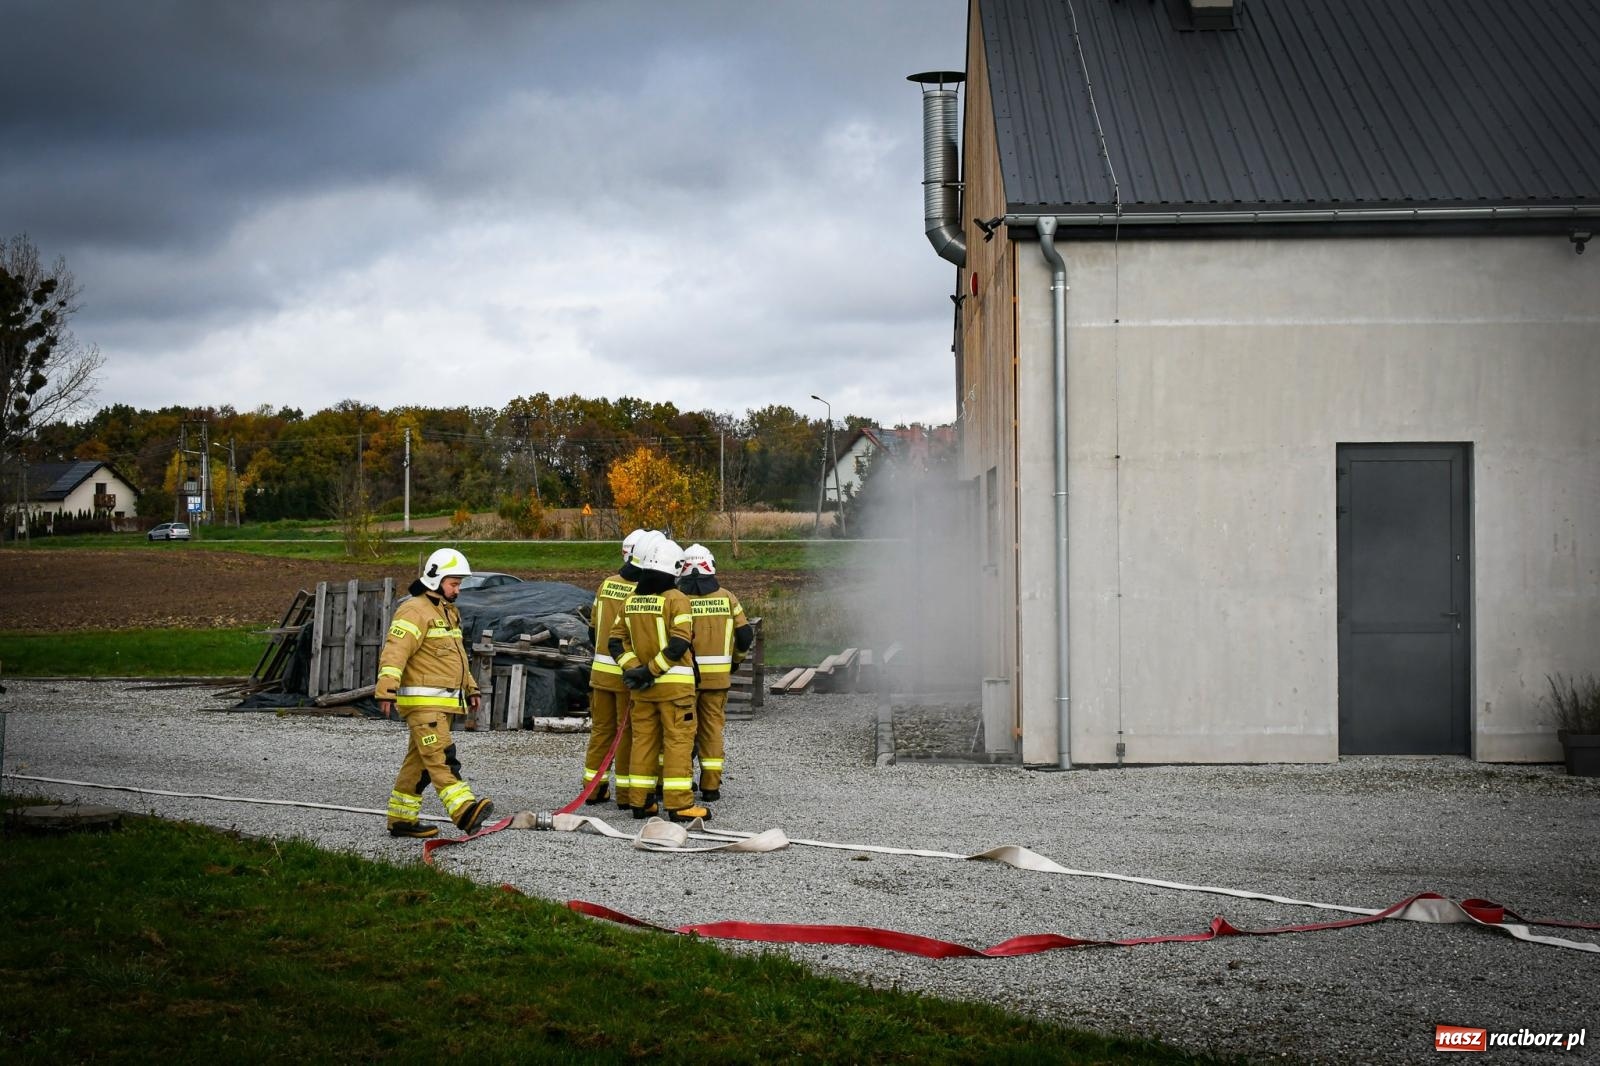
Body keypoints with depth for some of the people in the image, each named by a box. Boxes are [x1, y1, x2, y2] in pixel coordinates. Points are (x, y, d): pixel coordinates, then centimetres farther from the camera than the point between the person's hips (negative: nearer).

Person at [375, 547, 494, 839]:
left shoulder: (449, 612, 22)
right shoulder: (415, 611, -11)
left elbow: (458, 656, 33)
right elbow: (395, 652, -21)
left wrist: (471, 689, 32)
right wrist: (386, 690, -30)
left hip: (444, 702, 10)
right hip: (422, 701, -10)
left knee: (419, 762, 12)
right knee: (441, 756, -20)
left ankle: (401, 818, 17)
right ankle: (464, 810, -35)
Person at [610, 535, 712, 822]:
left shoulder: (631, 601, 8)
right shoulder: (676, 599, -11)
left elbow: (615, 642, 7)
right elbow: (679, 645, -20)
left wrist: (633, 668, -2)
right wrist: (651, 671, -14)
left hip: (642, 687, 6)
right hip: (674, 683, -6)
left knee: (643, 740, 12)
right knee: (678, 741, -2)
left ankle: (639, 802, 15)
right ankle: (679, 805, -5)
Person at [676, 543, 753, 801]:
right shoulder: (727, 598, 0)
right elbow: (745, 635, 5)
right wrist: (735, 660, 21)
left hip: (685, 674, -2)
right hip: (718, 676, 2)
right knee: (712, 728, 10)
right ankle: (711, 786, 11)